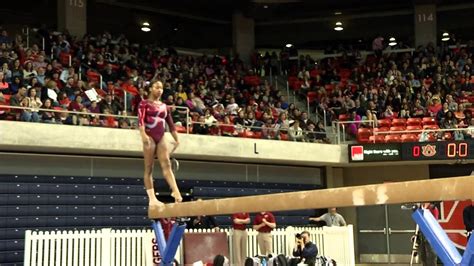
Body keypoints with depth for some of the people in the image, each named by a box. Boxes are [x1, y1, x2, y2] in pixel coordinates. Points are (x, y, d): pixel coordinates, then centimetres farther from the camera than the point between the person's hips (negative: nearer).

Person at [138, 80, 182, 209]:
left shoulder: (164, 106, 18)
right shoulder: (144, 103, 3)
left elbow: (170, 123, 20)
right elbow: (141, 119, -12)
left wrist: (176, 139, 16)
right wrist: (143, 135, -27)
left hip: (161, 137, 5)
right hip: (150, 136, -5)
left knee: (166, 165, -8)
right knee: (149, 168, -3)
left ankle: (176, 192, -21)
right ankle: (152, 199, -5)